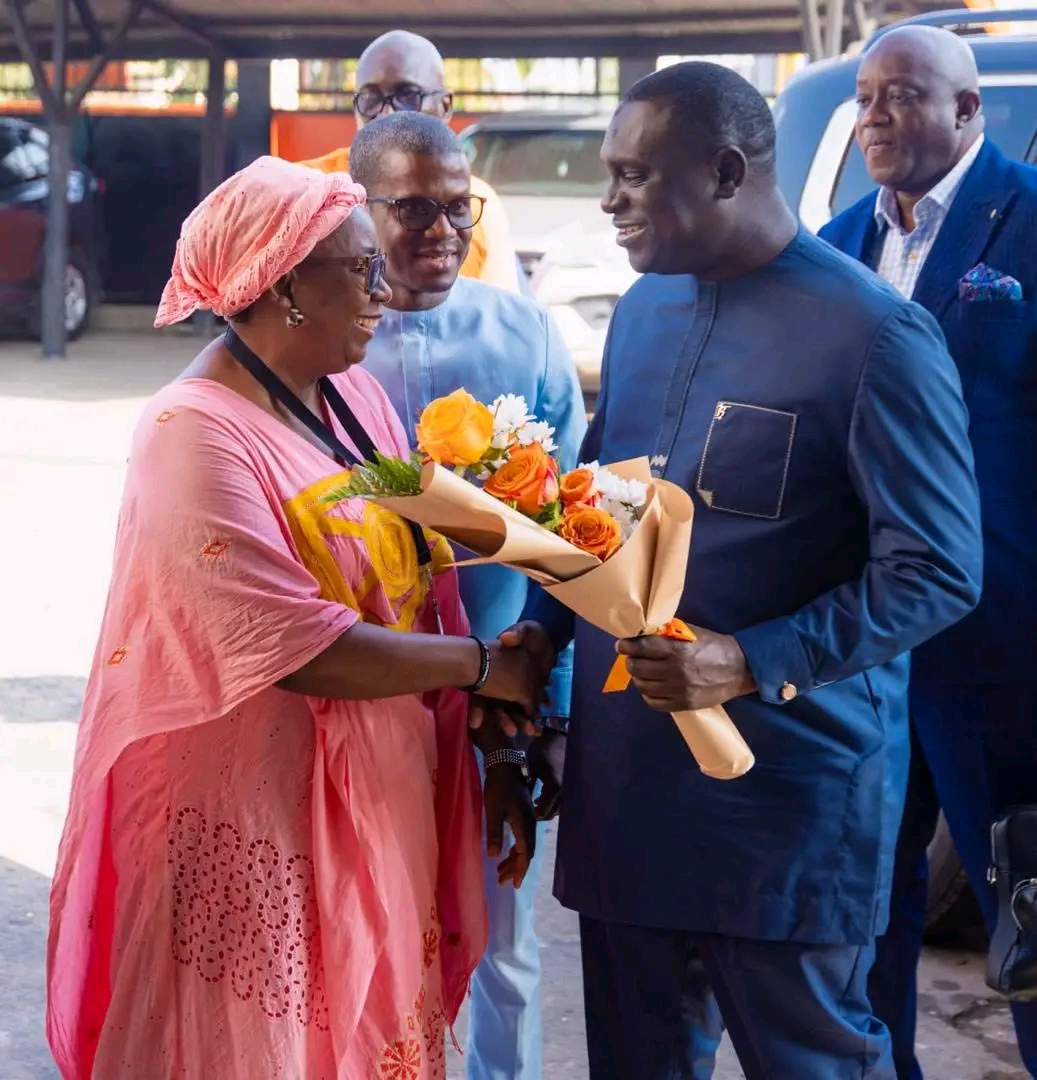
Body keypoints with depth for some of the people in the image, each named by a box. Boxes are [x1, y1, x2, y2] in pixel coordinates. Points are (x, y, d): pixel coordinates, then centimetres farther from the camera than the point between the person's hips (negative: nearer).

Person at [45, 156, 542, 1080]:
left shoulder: (355, 396, 5)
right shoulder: (198, 433, -19)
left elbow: (420, 590, 8)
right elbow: (295, 648, -24)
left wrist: (493, 754, 4)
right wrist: (489, 666, -14)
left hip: (377, 808, 7)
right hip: (258, 828, -7)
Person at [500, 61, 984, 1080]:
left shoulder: (872, 335, -13)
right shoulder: (643, 309, 9)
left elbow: (937, 572, -15)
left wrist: (752, 663, -24)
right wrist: (544, 628, 4)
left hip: (786, 793, -6)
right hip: (621, 775, 7)